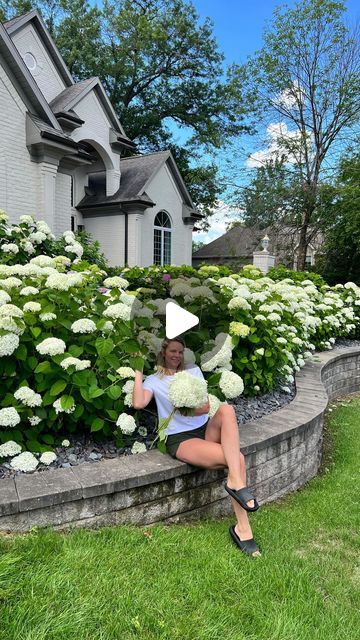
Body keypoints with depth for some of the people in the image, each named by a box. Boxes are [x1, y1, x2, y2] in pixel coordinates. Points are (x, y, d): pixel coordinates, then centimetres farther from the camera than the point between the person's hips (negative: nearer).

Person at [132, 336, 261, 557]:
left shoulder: (193, 370, 16)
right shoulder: (154, 380, 7)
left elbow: (206, 407, 7)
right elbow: (138, 403, -15)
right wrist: (139, 373, -8)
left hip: (206, 430, 4)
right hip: (180, 439, -4)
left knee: (227, 409, -32)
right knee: (238, 458, -28)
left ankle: (235, 481, -34)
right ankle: (243, 527, -20)